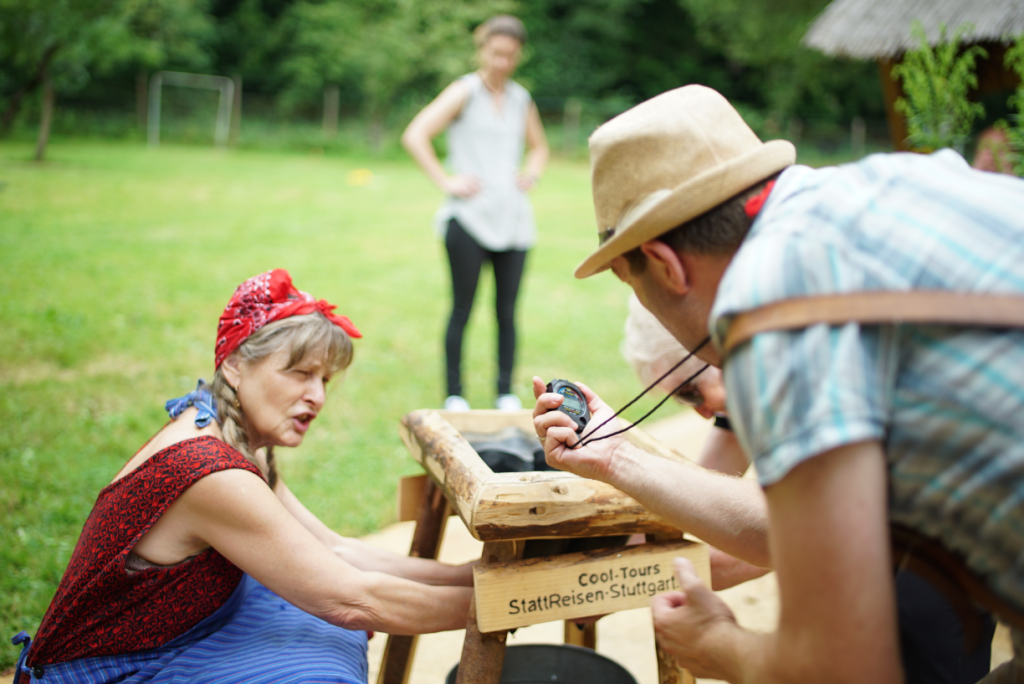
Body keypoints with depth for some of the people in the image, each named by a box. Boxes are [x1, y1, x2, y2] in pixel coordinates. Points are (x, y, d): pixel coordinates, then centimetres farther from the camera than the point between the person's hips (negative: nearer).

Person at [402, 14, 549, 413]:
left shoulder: (521, 99, 15)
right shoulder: (465, 92, -1)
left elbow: (539, 147, 32)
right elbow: (414, 136, -11)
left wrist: (531, 174, 13)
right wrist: (446, 181, -12)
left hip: (513, 219, 5)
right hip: (469, 216, -4)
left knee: (507, 310, 6)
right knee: (462, 309, 1)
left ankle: (506, 393, 17)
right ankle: (454, 395, 12)